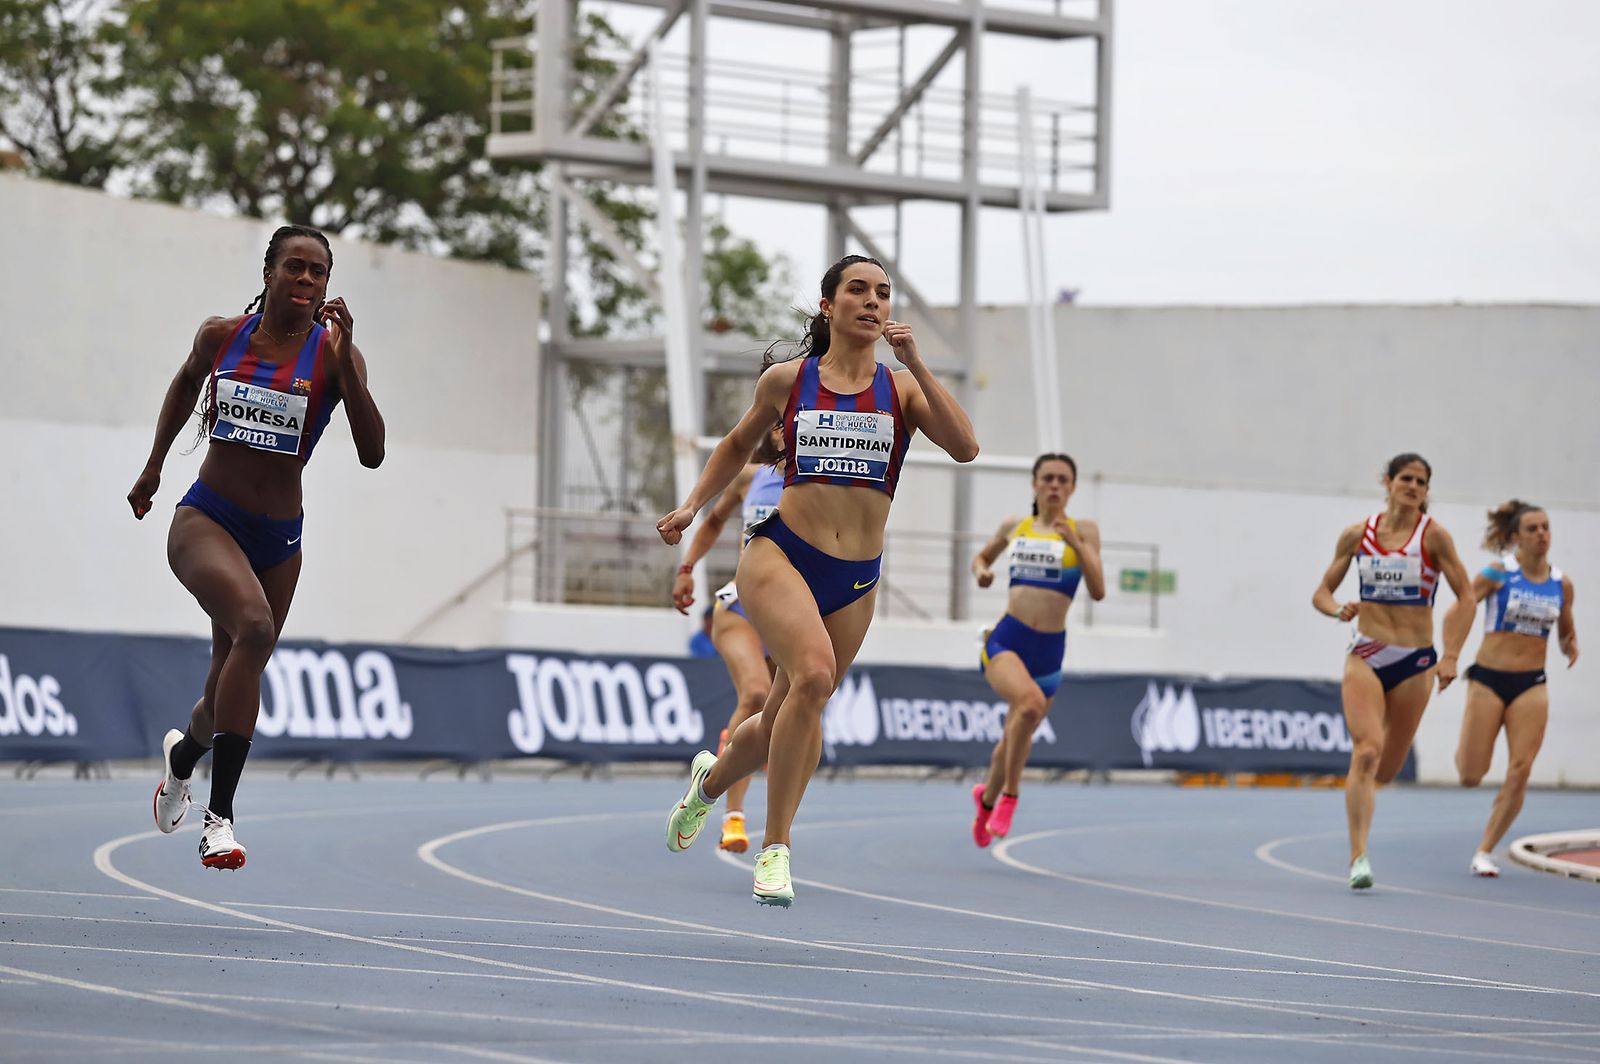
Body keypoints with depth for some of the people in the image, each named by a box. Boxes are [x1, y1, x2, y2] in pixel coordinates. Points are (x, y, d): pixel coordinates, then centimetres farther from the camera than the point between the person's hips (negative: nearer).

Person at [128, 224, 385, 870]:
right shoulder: (221, 336, -1)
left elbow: (372, 453, -17)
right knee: (255, 625, -32)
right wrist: (154, 465, 23)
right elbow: (186, 382, 23)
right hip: (205, 518, -2)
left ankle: (183, 751, 52)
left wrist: (343, 363, -24)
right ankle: (219, 818, -32)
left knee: (231, 691, 12)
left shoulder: (335, 355, -5)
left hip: (279, 539, 2)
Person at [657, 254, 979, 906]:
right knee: (814, 671, -30)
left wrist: (914, 364, -15)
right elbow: (738, 445, 23)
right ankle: (775, 849, -22)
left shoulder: (902, 388, 5)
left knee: (787, 720, 11)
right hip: (781, 554, -3)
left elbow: (964, 447, -12)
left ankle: (711, 777, 47)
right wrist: (691, 506, 13)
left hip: (855, 580, 3)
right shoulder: (787, 381, 5)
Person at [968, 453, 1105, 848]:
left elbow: (1098, 591, -6)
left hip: (1049, 650, 1)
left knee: (1017, 736, 14)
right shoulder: (1014, 527, 9)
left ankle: (988, 796, 45)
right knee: (1030, 702, -32)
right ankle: (1009, 796, -18)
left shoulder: (1083, 531, 3)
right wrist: (981, 570, 5)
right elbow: (981, 556, 28)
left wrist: (1075, 544, -18)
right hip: (1006, 640, -1)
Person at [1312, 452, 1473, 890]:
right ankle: (1358, 857, -21)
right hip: (1365, 656, 0)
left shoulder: (1432, 535, -4)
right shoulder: (1357, 535, 3)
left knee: (1387, 768, 8)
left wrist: (1450, 656, -12)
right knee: (1367, 750, -20)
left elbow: (1466, 597, -3)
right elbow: (1321, 592, 11)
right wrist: (1338, 609, -12)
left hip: (1414, 661, 0)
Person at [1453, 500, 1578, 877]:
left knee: (1520, 772, -11)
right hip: (1489, 679, -3)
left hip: (1531, 685, 3)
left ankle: (1485, 851, 0)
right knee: (1469, 777, -4)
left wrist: (1571, 646, -2)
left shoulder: (1561, 583, 6)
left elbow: (1567, 631, 21)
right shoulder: (1498, 574, -6)